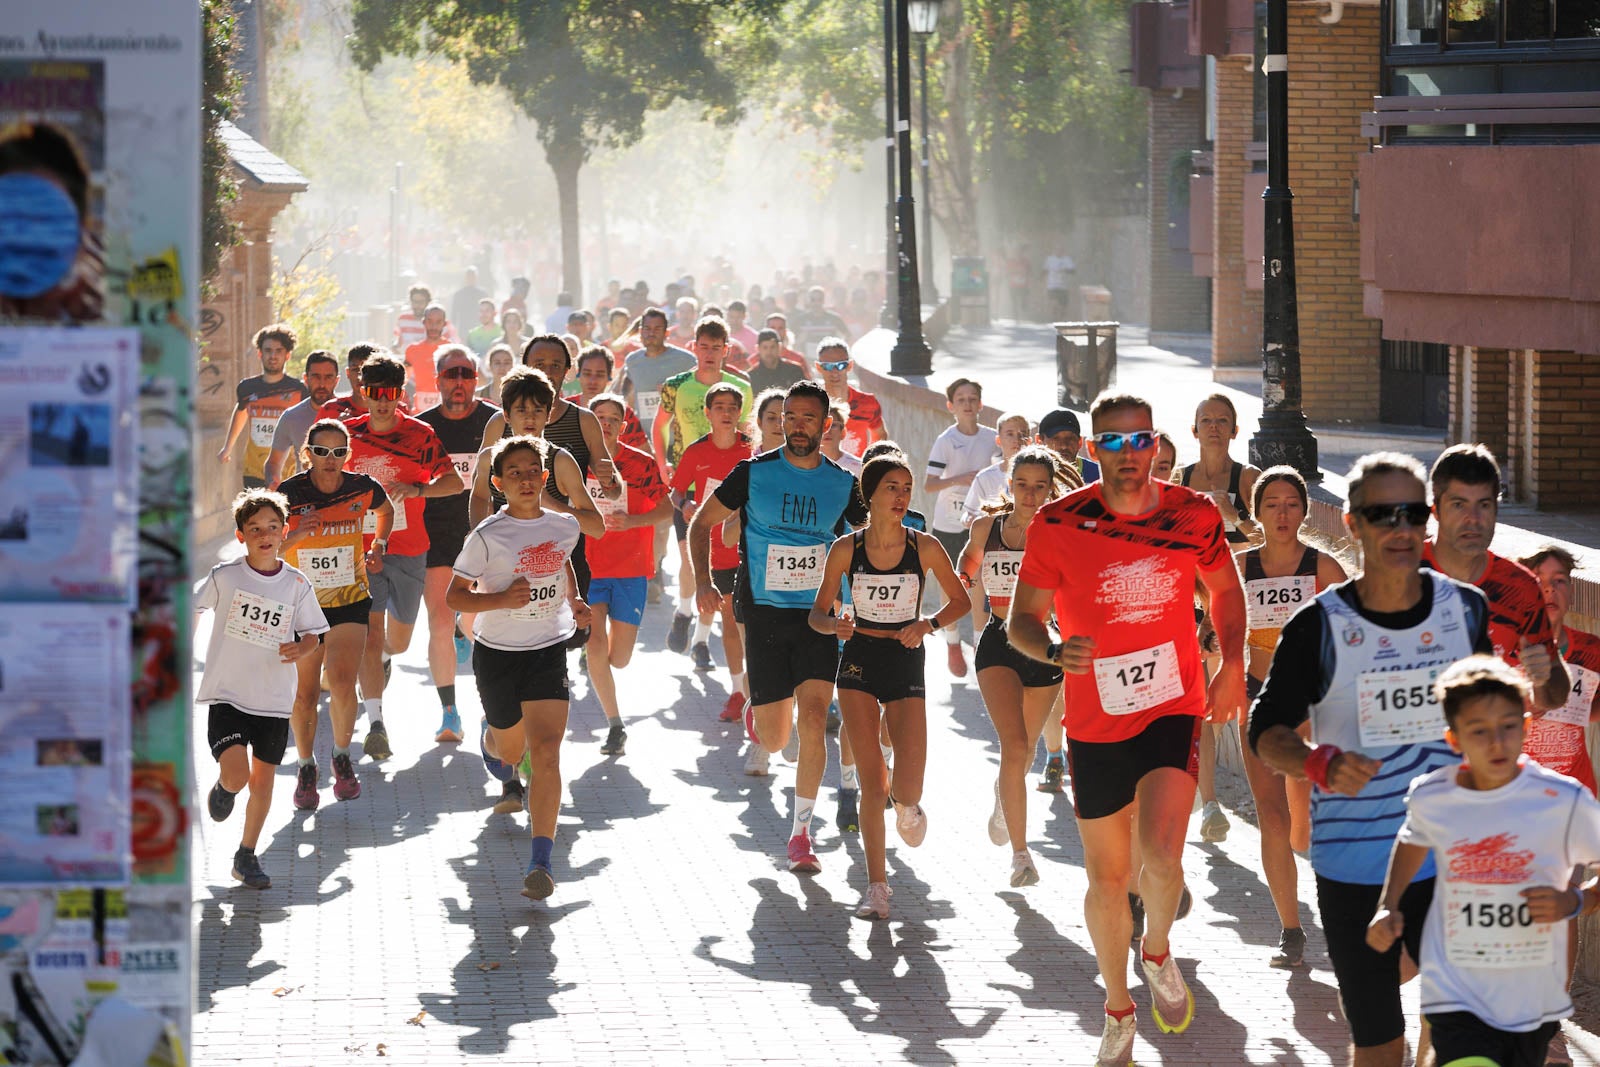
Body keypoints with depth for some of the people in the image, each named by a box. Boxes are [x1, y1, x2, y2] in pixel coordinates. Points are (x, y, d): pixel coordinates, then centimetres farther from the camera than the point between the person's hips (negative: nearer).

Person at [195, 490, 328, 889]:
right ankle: (223, 787, 20)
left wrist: (301, 648, -13)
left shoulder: (296, 584, 0)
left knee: (263, 779, 7)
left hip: (274, 699, 2)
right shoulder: (225, 577, -6)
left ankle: (247, 856, 24)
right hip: (227, 694, -2)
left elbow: (312, 632, 9)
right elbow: (191, 610, 8)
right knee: (236, 774, -17)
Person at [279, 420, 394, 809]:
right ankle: (306, 768, 24)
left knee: (342, 685, -15)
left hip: (350, 601, 0)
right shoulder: (289, 494, -14)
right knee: (304, 693, 2)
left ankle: (342, 757, 10)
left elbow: (386, 510, 18)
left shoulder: (362, 488, -7)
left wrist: (377, 547, 7)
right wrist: (294, 536, -27)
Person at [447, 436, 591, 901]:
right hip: (497, 654, -1)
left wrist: (573, 600, 6)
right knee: (511, 749, 18)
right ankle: (490, 739, 59)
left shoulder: (565, 527, 0)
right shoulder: (487, 537, -12)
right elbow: (455, 596, -8)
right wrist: (501, 599, -24)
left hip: (549, 653, 1)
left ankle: (541, 862, -17)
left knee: (546, 753, -15)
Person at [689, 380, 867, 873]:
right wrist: (702, 579, -11)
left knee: (813, 719, -17)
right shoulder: (755, 473, -3)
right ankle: (759, 710, 41)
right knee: (773, 742, 2)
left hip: (818, 616, 1)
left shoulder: (843, 484, 3)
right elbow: (701, 523, 4)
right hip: (765, 613, -1)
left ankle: (801, 833, -8)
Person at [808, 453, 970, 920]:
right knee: (872, 782, -6)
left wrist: (927, 624, -12)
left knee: (907, 789, -10)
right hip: (859, 660, 0)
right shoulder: (846, 549, -5)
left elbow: (960, 601, 5)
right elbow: (817, 612, 3)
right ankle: (877, 885, 4)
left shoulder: (925, 547, -6)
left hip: (906, 661, 0)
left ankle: (908, 806, 29)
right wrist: (833, 625, -19)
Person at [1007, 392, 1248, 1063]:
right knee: (1107, 876, 11)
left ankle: (1157, 952, 12)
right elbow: (1021, 620, -4)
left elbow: (1225, 587, 14)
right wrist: (1055, 651, -25)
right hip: (1096, 724, 1)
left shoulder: (1193, 516, -5)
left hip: (1174, 711, -1)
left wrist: (1233, 666, 2)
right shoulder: (1058, 523, -10)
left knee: (1161, 856, -21)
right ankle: (1118, 1008, 34)